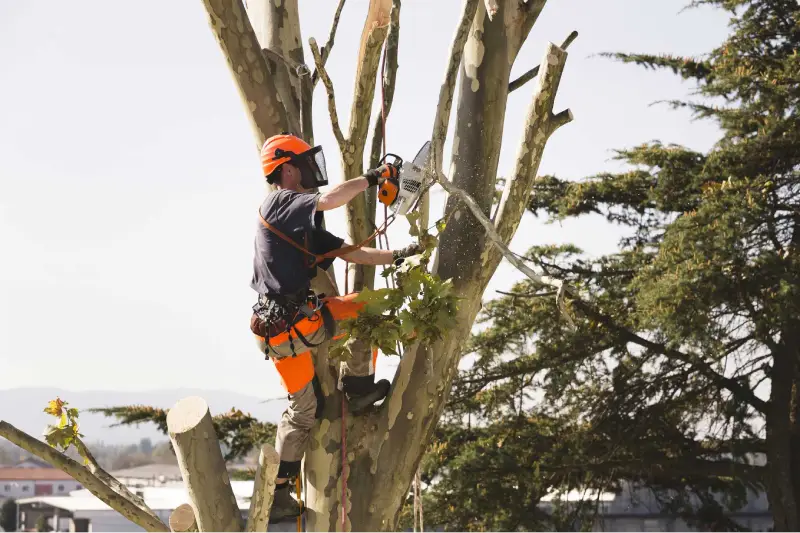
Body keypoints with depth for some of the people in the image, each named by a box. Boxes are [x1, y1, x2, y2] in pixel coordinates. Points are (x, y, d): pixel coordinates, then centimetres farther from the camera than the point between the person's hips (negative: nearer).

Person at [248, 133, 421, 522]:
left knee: (304, 409, 15)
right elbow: (328, 200, -26)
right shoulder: (278, 203, -9)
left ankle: (277, 494, 16)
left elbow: (350, 253, 20)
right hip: (293, 324, -10)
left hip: (278, 328, 10)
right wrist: (371, 179, -14)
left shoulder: (305, 228, 21)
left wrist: (398, 256, 14)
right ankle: (358, 387, 10)